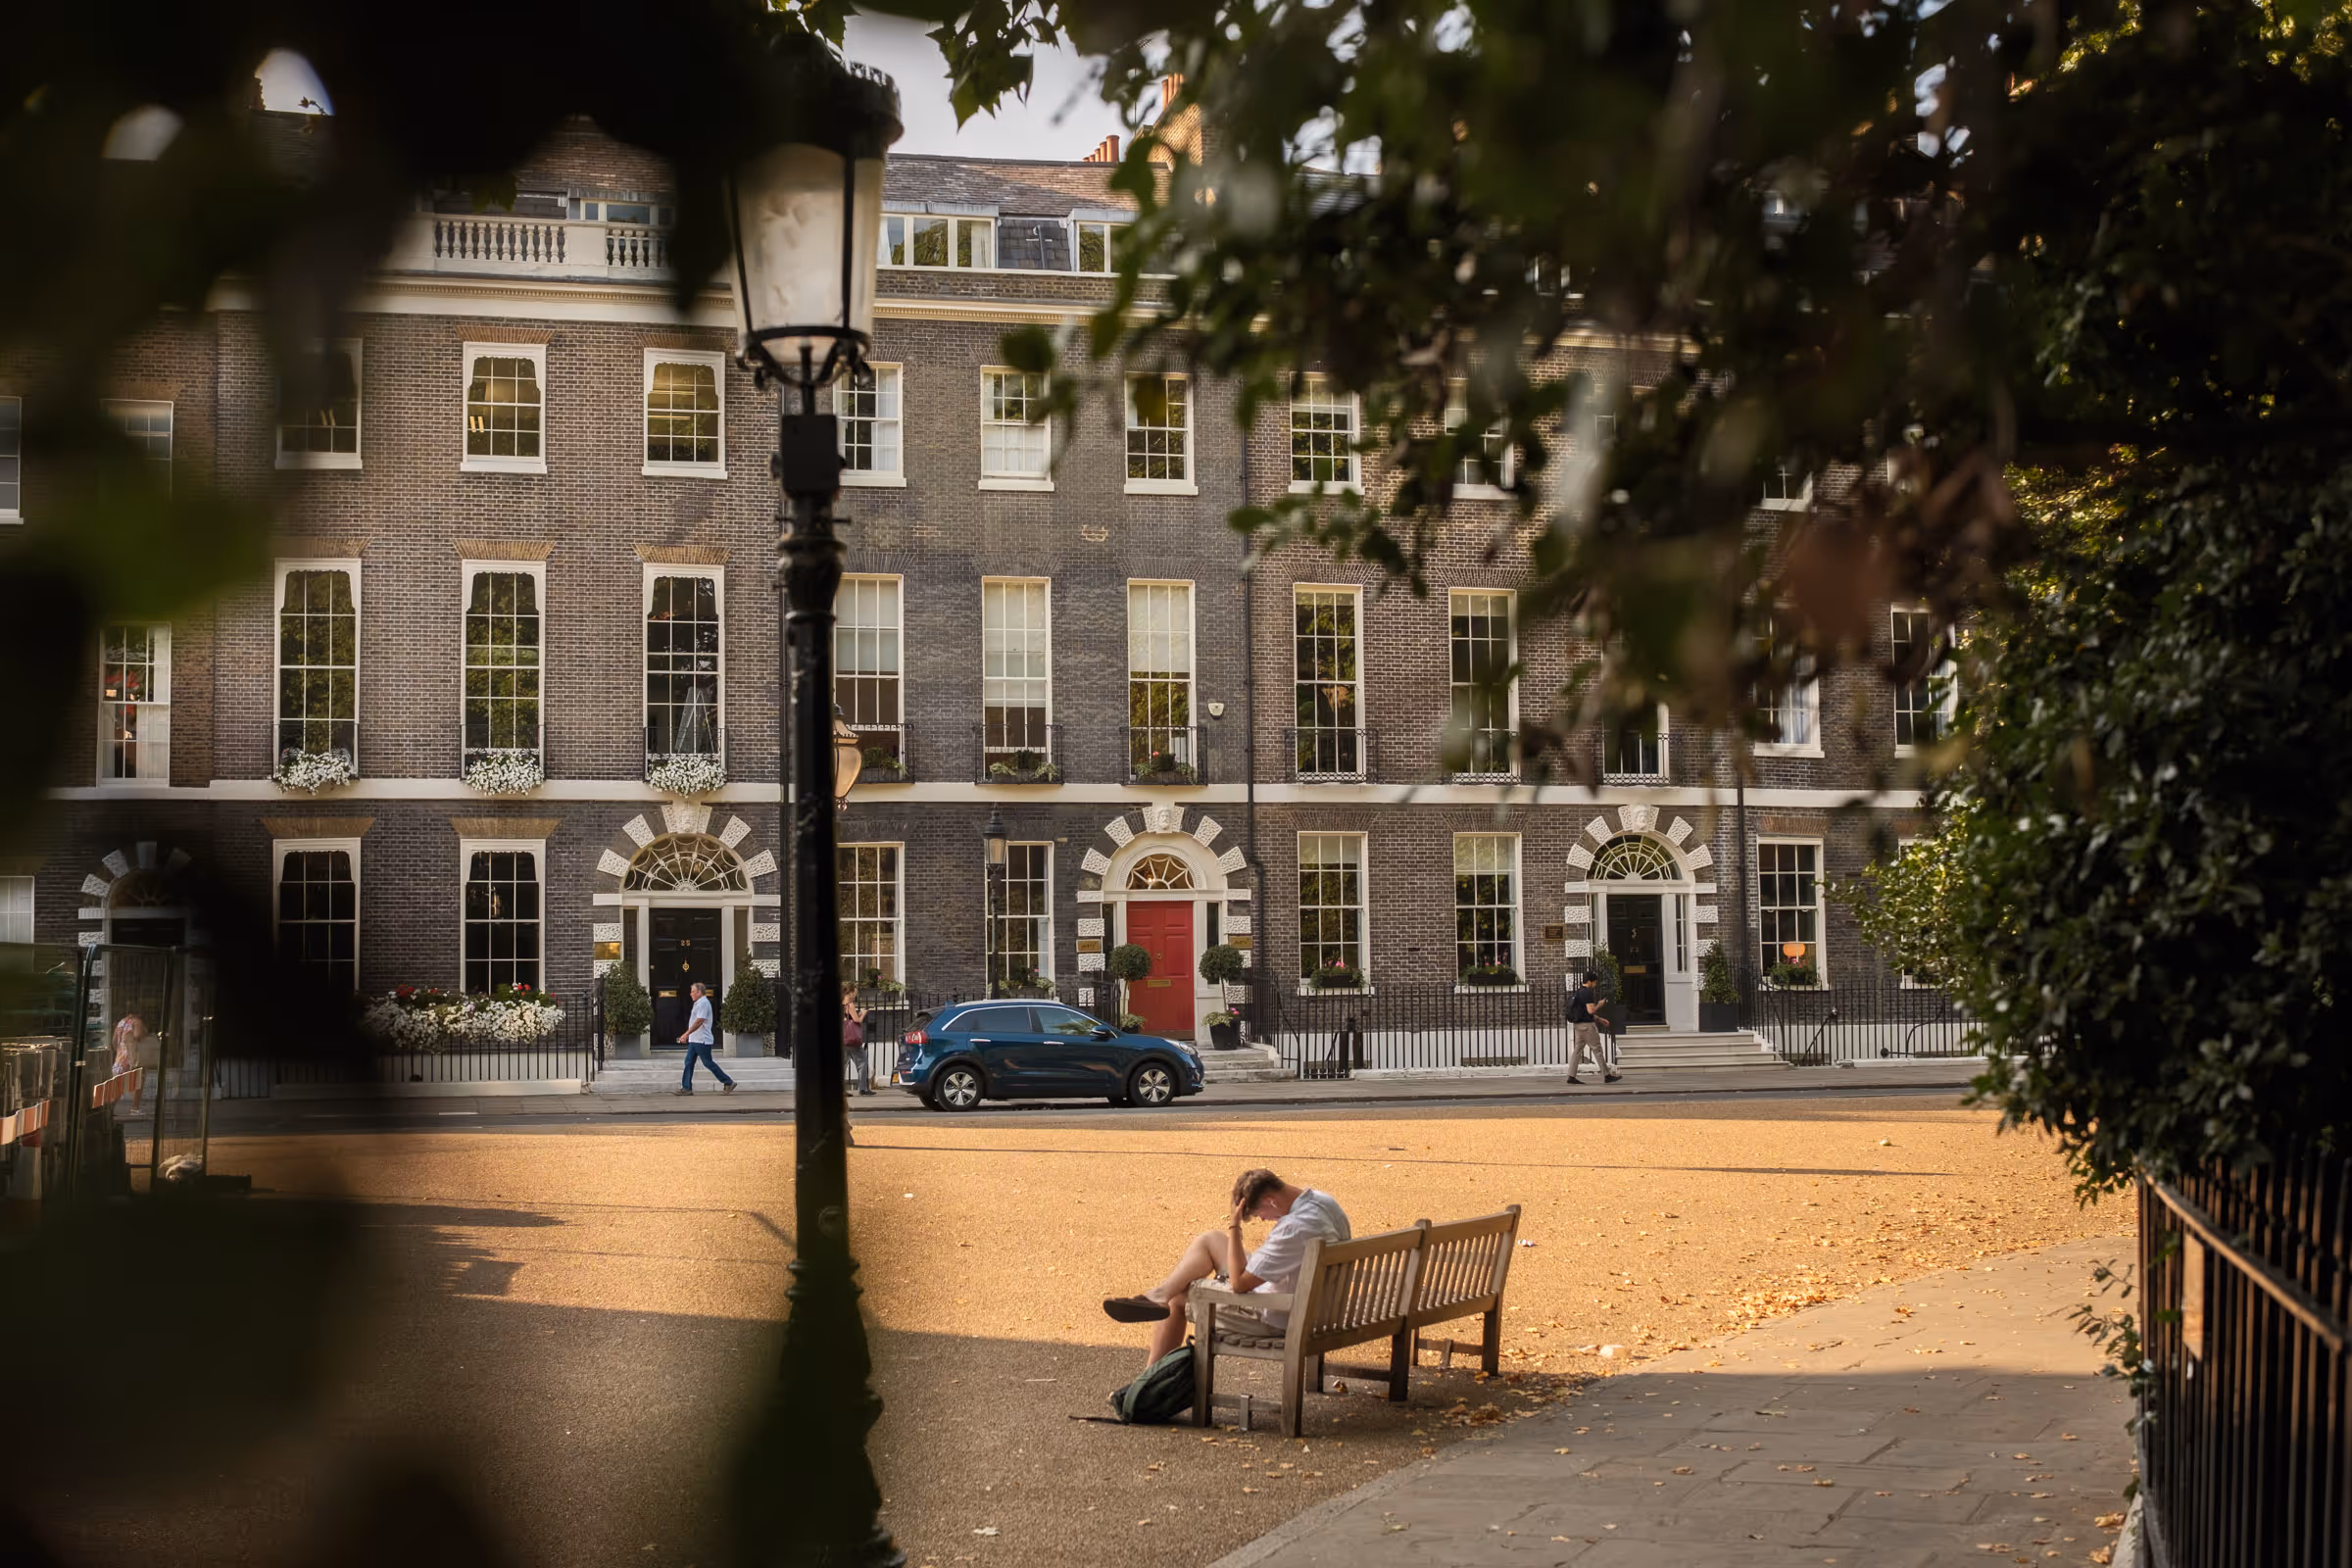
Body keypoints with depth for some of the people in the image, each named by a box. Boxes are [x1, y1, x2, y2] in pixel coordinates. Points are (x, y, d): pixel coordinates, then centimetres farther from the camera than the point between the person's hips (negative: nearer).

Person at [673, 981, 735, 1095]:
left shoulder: (703, 1003, -15)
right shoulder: (699, 1003, 17)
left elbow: (699, 1021, -23)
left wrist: (686, 1034, -23)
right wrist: (687, 1035, 20)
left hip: (702, 1040, -10)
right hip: (694, 1040, 10)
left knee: (708, 1063, -6)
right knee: (689, 1062, 5)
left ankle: (728, 1083, 1)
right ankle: (686, 1088, 5)